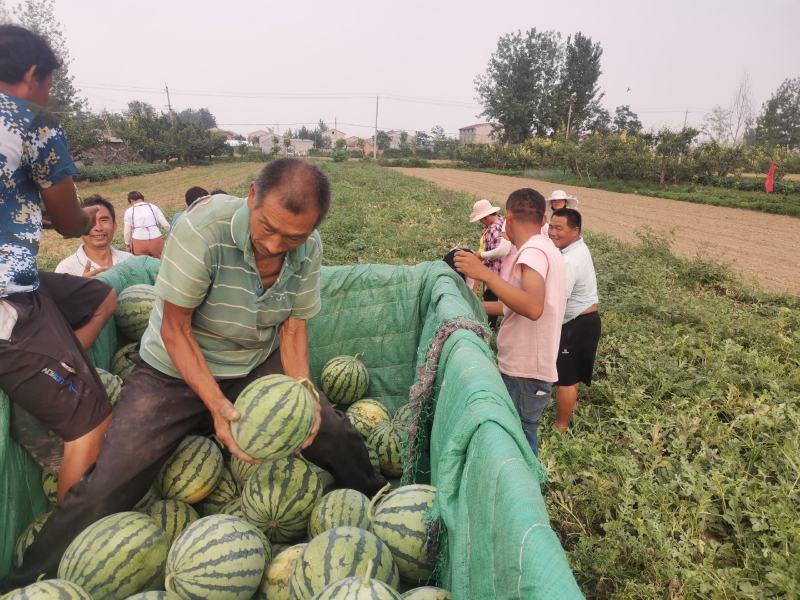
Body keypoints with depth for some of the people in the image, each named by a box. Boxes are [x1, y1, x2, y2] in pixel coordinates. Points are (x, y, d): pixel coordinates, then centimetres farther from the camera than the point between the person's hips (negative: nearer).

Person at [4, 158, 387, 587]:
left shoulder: (309, 248, -13)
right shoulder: (203, 226, -29)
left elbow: (293, 325, -3)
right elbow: (175, 329, -22)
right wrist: (217, 404, -30)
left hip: (259, 367, 4)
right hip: (175, 371, -3)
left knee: (335, 435, -3)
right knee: (108, 486, -15)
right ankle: (34, 580, 12)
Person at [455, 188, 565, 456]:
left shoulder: (533, 251, -17)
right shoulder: (546, 248, 14)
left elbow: (533, 308, -33)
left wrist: (484, 273, -34)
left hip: (524, 374, -9)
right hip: (527, 367, 9)